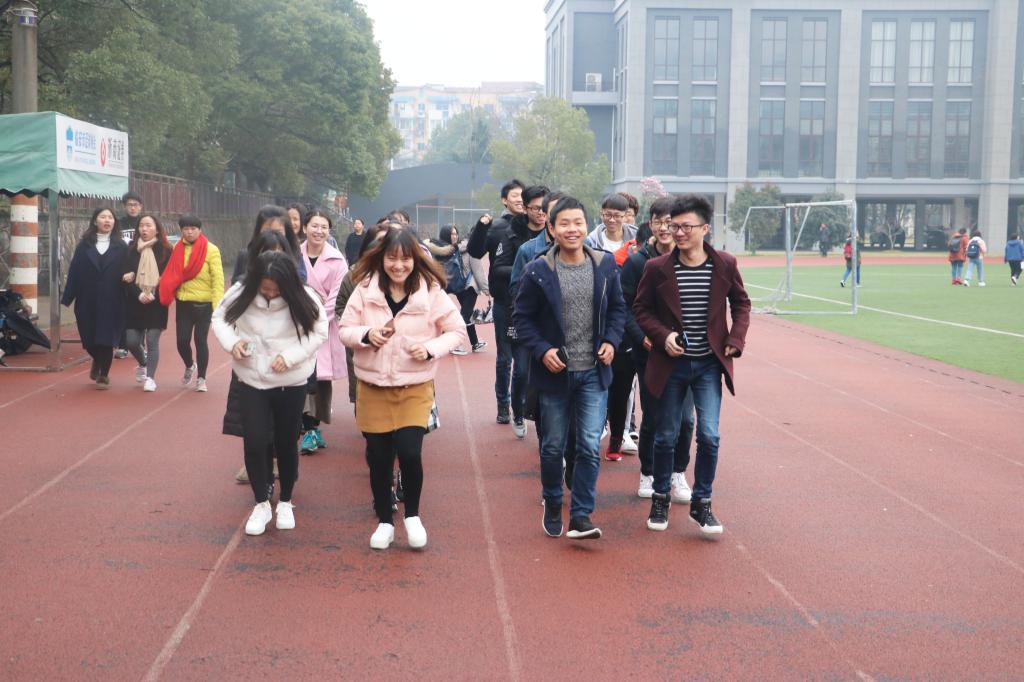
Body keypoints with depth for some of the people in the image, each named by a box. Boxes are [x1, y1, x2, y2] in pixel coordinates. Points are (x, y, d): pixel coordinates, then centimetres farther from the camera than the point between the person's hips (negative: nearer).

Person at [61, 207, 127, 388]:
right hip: (87, 301, 2)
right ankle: (98, 362, 39)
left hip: (111, 302, -2)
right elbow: (74, 272, 2)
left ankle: (103, 375, 12)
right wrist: (67, 297, -3)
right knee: (90, 339, 9)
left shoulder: (121, 247, 3)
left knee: (106, 339, -3)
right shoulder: (84, 245, 5)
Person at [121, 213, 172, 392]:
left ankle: (150, 377, 3)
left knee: (152, 340, -6)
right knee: (132, 341, 2)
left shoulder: (165, 250, -2)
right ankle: (143, 364, 32)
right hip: (135, 302, 2)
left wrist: (154, 295, -11)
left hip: (156, 303, -2)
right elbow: (126, 276, -1)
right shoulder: (131, 249, 4)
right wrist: (139, 294, -14)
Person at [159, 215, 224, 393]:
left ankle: (201, 378, 15)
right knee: (182, 340, 2)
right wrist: (167, 293, -2)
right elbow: (172, 274, 11)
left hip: (204, 304, -3)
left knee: (200, 340, 0)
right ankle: (189, 366, 33)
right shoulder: (177, 249, 4)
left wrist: (218, 306, -18)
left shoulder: (211, 250, -9)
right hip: (183, 303, 3)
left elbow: (218, 278, -12)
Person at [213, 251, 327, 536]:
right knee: (255, 442, -2)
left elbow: (319, 332, -9)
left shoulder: (303, 299, -17)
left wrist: (290, 356, -21)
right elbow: (220, 318, 1)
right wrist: (231, 342, -18)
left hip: (291, 382, -1)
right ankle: (261, 504, 17)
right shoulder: (241, 294, -14)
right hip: (251, 380, 1)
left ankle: (285, 503, 29)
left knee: (286, 443, 10)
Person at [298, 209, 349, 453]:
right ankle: (311, 429, 2)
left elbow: (336, 296, -3)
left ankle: (313, 426, 17)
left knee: (323, 377, 3)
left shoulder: (336, 260, -2)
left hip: (325, 325, 0)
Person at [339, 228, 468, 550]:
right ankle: (384, 521, 27)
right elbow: (344, 330, 0)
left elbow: (457, 331, 0)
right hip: (372, 386, 2)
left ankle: (412, 516, 13)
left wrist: (431, 349, -17)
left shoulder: (431, 291, -7)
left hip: (415, 387, -1)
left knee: (410, 453, -13)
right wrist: (366, 334, -21)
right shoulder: (365, 288, -5)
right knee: (378, 457, 7)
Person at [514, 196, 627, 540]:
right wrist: (542, 350, -15)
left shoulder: (606, 265, 0)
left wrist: (611, 341, -4)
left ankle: (581, 516, 4)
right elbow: (523, 317, -2)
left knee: (590, 447, -4)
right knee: (553, 447, 11)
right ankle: (552, 506, 32)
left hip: (594, 372, 1)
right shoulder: (538, 271, -8)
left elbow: (617, 308, 11)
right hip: (555, 371, -1)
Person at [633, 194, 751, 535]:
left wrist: (736, 339, -3)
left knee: (709, 435, -5)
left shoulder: (725, 264, -3)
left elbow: (741, 303, 10)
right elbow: (641, 309, 3)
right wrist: (663, 336, -13)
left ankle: (701, 503, 12)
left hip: (709, 364, 0)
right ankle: (661, 498, 28)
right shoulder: (657, 268, -6)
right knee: (666, 436, 9)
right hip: (671, 364, 0)